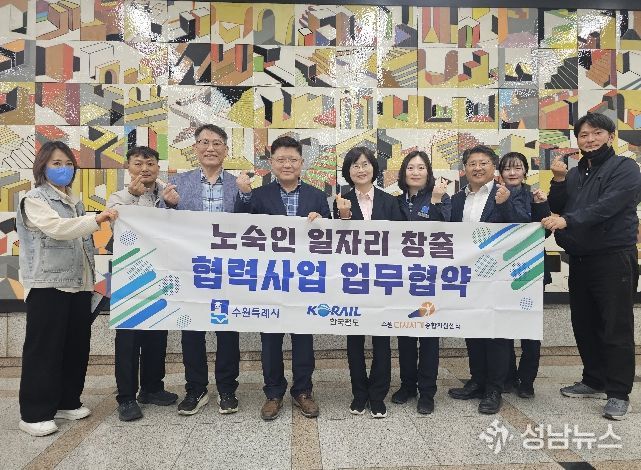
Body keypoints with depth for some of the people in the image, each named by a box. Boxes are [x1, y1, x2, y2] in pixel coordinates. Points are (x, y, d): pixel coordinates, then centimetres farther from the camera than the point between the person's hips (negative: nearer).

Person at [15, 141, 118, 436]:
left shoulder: (74, 203, 17)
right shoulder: (34, 200, -4)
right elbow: (57, 228, -23)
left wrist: (91, 280, 19)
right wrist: (95, 220, -34)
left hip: (78, 285, 7)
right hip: (47, 285, -7)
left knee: (77, 345, 10)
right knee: (44, 349, -1)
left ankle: (67, 401, 25)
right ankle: (34, 413, 10)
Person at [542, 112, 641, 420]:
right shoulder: (575, 174, 15)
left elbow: (607, 206, -20)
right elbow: (557, 210, 8)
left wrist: (567, 221, -30)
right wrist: (558, 181, -6)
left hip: (614, 259, -6)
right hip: (579, 259, 7)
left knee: (616, 328, -2)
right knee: (584, 325, 13)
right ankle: (595, 381, 28)